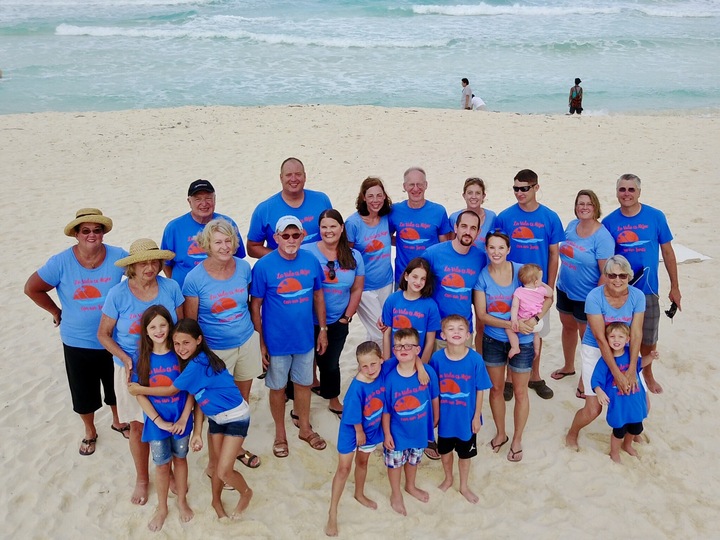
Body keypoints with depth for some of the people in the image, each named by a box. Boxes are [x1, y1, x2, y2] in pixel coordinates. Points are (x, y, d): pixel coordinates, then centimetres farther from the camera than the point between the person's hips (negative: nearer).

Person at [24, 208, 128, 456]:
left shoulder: (118, 257, -14)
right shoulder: (61, 262, -16)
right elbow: (32, 288, -5)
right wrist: (56, 312, -3)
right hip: (77, 343, -1)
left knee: (117, 384, 20)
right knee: (83, 391, 16)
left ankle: (118, 421, 47)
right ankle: (90, 432, 41)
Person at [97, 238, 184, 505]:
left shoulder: (171, 287, -10)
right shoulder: (118, 294, -13)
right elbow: (103, 334, -4)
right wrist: (125, 358, -18)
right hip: (133, 369, -1)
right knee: (138, 425, 12)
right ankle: (141, 479, 34)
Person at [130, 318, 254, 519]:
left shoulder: (198, 364, -28)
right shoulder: (192, 361, -1)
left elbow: (171, 390, -19)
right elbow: (199, 398, 0)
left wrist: (140, 389, -7)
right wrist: (197, 432, -4)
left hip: (236, 417, -8)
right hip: (215, 417, 8)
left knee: (223, 471, -7)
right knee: (216, 463, 17)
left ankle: (246, 493, 21)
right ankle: (216, 501, 38)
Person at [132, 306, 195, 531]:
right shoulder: (142, 358, -11)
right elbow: (140, 394, -8)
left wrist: (184, 419, -13)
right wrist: (159, 421, -13)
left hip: (180, 418, 0)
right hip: (156, 421, 0)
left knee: (180, 458, 18)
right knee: (161, 464, 13)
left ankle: (182, 501, 38)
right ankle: (162, 508, 34)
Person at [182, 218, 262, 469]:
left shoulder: (243, 267, -6)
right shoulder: (195, 278, -17)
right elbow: (189, 322, -9)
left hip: (247, 343, 4)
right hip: (215, 350, -4)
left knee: (242, 401, 20)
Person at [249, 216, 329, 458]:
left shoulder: (311, 261, -6)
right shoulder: (263, 266, -16)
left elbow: (318, 296, 6)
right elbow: (255, 306, -11)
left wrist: (323, 329, 7)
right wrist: (260, 342, -11)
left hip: (305, 338, 3)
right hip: (276, 341, -3)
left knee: (304, 383, 19)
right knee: (278, 387, 14)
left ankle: (305, 428, 41)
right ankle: (280, 434, 35)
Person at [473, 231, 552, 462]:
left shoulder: (521, 270, -12)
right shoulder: (482, 275, -10)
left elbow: (548, 297, -5)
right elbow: (481, 315, -13)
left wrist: (535, 318, -22)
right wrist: (511, 324, -24)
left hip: (521, 342, -1)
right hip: (493, 340, 1)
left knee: (520, 392, 10)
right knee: (496, 389, 16)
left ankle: (517, 440, 30)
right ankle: (500, 433, 39)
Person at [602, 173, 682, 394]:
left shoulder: (656, 217, -6)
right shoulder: (609, 222, -5)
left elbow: (667, 252, 1)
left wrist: (675, 287, 4)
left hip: (647, 290, 0)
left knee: (648, 339, 13)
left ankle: (647, 373, 38)